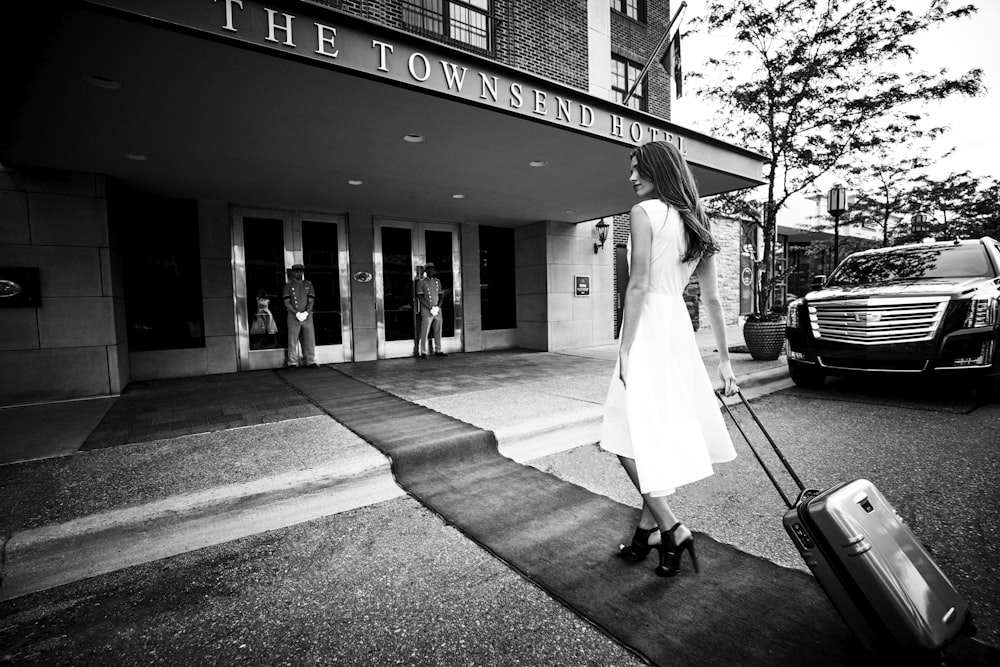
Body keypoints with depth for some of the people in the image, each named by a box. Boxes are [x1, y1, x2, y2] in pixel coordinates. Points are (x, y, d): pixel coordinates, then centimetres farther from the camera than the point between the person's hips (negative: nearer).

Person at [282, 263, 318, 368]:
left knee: (310, 339, 2)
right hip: (293, 316, -2)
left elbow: (311, 301, 3)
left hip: (307, 316, 2)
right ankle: (293, 363, 6)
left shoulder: (308, 284, 10)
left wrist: (306, 313, -11)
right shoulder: (288, 285, 5)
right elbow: (287, 302, -2)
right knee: (293, 341, -1)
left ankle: (311, 362, 8)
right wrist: (297, 313, -13)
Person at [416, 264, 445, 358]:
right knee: (424, 332, -5)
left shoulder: (437, 281, 15)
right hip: (426, 311, -5)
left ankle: (438, 350, 14)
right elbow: (420, 297, -6)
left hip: (437, 310, 5)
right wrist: (430, 308, -13)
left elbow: (441, 296, 14)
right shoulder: (421, 282, 0)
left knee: (438, 332, 6)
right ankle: (423, 352, -1)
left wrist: (438, 306, -3)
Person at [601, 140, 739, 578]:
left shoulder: (644, 212, -6)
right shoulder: (696, 223, 16)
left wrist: (624, 348, -12)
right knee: (664, 432, 14)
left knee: (631, 436, 1)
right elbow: (712, 299, 14)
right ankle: (648, 528, 27)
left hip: (648, 328, -8)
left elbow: (639, 285, -15)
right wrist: (724, 360, 17)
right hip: (680, 328, 9)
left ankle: (672, 530, 5)